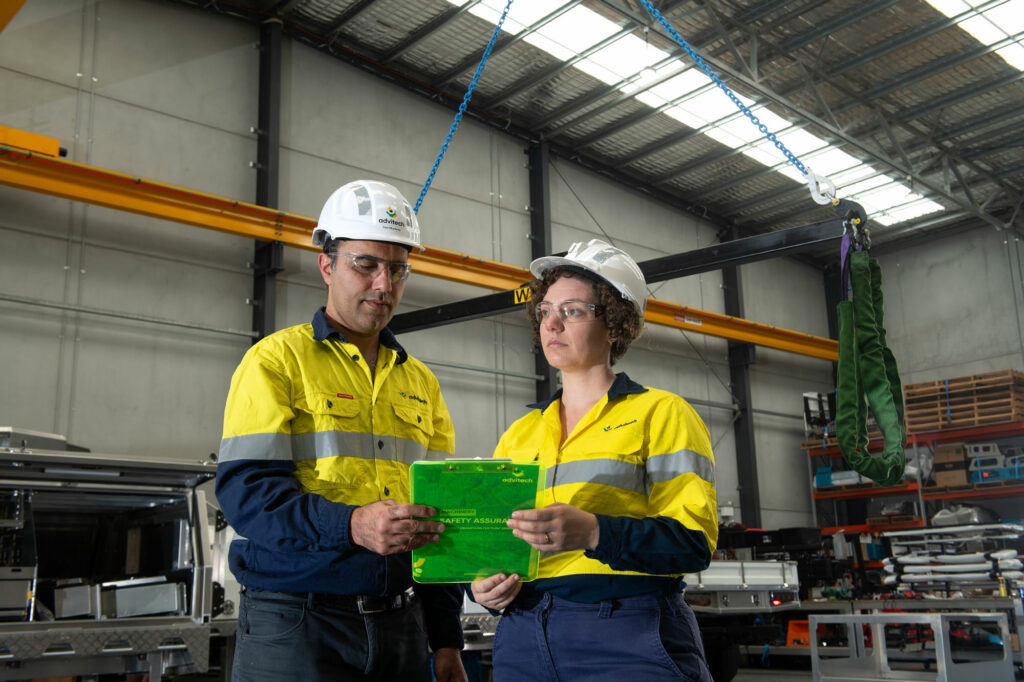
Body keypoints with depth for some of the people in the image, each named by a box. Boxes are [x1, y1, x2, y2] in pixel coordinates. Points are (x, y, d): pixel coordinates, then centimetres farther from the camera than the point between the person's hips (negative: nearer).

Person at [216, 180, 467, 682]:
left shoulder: (421, 383, 15)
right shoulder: (277, 360, -1)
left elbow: (439, 516, 15)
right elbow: (245, 489, -12)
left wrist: (447, 640, 9)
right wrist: (351, 524, -28)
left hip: (402, 625, 5)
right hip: (295, 622, -5)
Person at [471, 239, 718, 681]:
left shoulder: (661, 413, 2)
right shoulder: (518, 435, 17)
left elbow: (694, 540, -10)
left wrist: (593, 532, -25)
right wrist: (484, 587, -4)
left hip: (629, 640, -4)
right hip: (523, 637, 4)